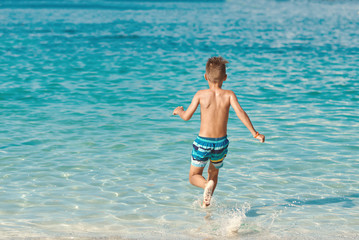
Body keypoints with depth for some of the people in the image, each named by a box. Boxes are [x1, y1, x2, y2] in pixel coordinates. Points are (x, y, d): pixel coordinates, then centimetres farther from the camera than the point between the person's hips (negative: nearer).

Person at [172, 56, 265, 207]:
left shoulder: (201, 95, -8)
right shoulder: (229, 95, -6)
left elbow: (186, 117, -6)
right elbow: (240, 112, -17)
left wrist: (179, 111, 17)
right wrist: (255, 133, -14)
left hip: (203, 142, -2)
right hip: (221, 143, 2)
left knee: (194, 177, 13)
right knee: (214, 173, 29)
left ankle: (207, 185, -19)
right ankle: (206, 204, 28)